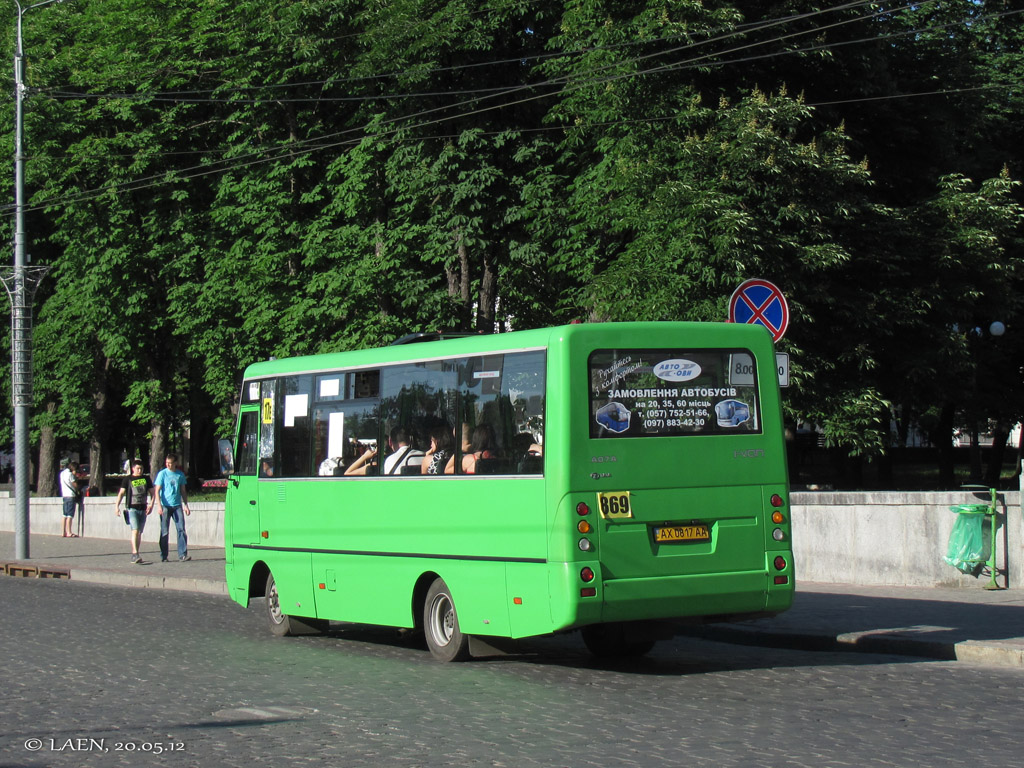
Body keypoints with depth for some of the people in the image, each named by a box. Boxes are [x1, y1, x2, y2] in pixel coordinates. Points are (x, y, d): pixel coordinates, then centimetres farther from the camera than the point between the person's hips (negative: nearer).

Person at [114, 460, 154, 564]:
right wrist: (117, 505, -13)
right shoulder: (127, 480, 2)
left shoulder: (146, 479, 12)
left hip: (143, 509, 4)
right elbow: (121, 493, -2)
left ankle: (134, 555, 16)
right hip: (132, 508, -4)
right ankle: (136, 554, -24)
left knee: (139, 533, 8)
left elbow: (152, 492, 15)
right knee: (135, 531, -17)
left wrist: (151, 504, -1)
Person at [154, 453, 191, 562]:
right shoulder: (162, 474, 0)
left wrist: (185, 505, 11)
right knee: (164, 532, 1)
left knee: (181, 529, -7)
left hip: (177, 506, 3)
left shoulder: (180, 474, 9)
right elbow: (157, 490, -2)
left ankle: (183, 554, -9)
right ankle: (163, 556, 8)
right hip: (165, 506, -2)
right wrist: (159, 506, -13)